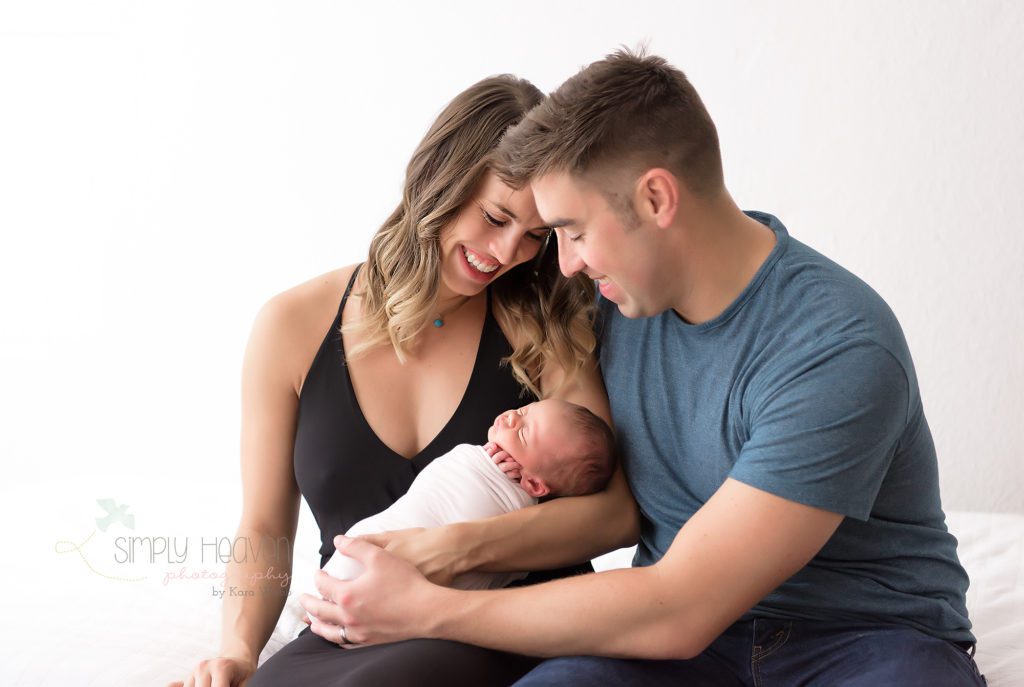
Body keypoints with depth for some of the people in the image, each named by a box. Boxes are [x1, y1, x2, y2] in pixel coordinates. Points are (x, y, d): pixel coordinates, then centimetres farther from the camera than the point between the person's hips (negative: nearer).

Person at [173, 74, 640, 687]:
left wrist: (460, 550, -21)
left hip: (513, 637, -1)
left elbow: (618, 511, -8)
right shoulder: (295, 326, 3)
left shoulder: (544, 327, 1)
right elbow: (264, 529, 9)